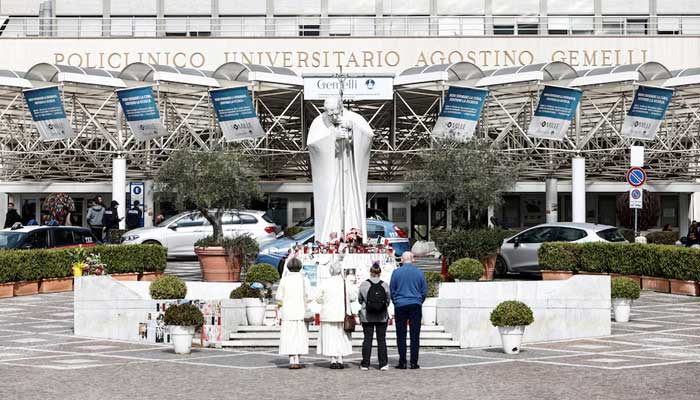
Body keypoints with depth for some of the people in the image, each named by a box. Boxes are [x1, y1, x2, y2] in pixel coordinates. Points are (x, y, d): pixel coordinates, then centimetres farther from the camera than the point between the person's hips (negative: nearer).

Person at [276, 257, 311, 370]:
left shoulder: (284, 280, -2)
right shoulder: (305, 280, -2)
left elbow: (279, 298, 1)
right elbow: (309, 297, -4)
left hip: (287, 311, 0)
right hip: (301, 312, 0)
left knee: (289, 336, 4)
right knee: (300, 335, 7)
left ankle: (292, 361, -3)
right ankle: (297, 360, -1)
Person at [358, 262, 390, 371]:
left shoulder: (364, 284, -6)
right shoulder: (385, 285, -4)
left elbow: (360, 299, 3)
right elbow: (388, 300, 2)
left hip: (367, 317, 0)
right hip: (382, 317, 1)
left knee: (367, 339, 3)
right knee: (381, 339, 6)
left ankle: (365, 364, 4)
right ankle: (383, 364, 6)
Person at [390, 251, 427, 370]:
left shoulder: (396, 272, -2)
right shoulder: (419, 273, 0)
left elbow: (391, 291, 4)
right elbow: (424, 291, 6)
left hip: (400, 306, 0)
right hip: (416, 306, 0)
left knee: (401, 335, 4)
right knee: (415, 335, 3)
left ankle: (402, 362, 2)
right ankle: (414, 362, 1)